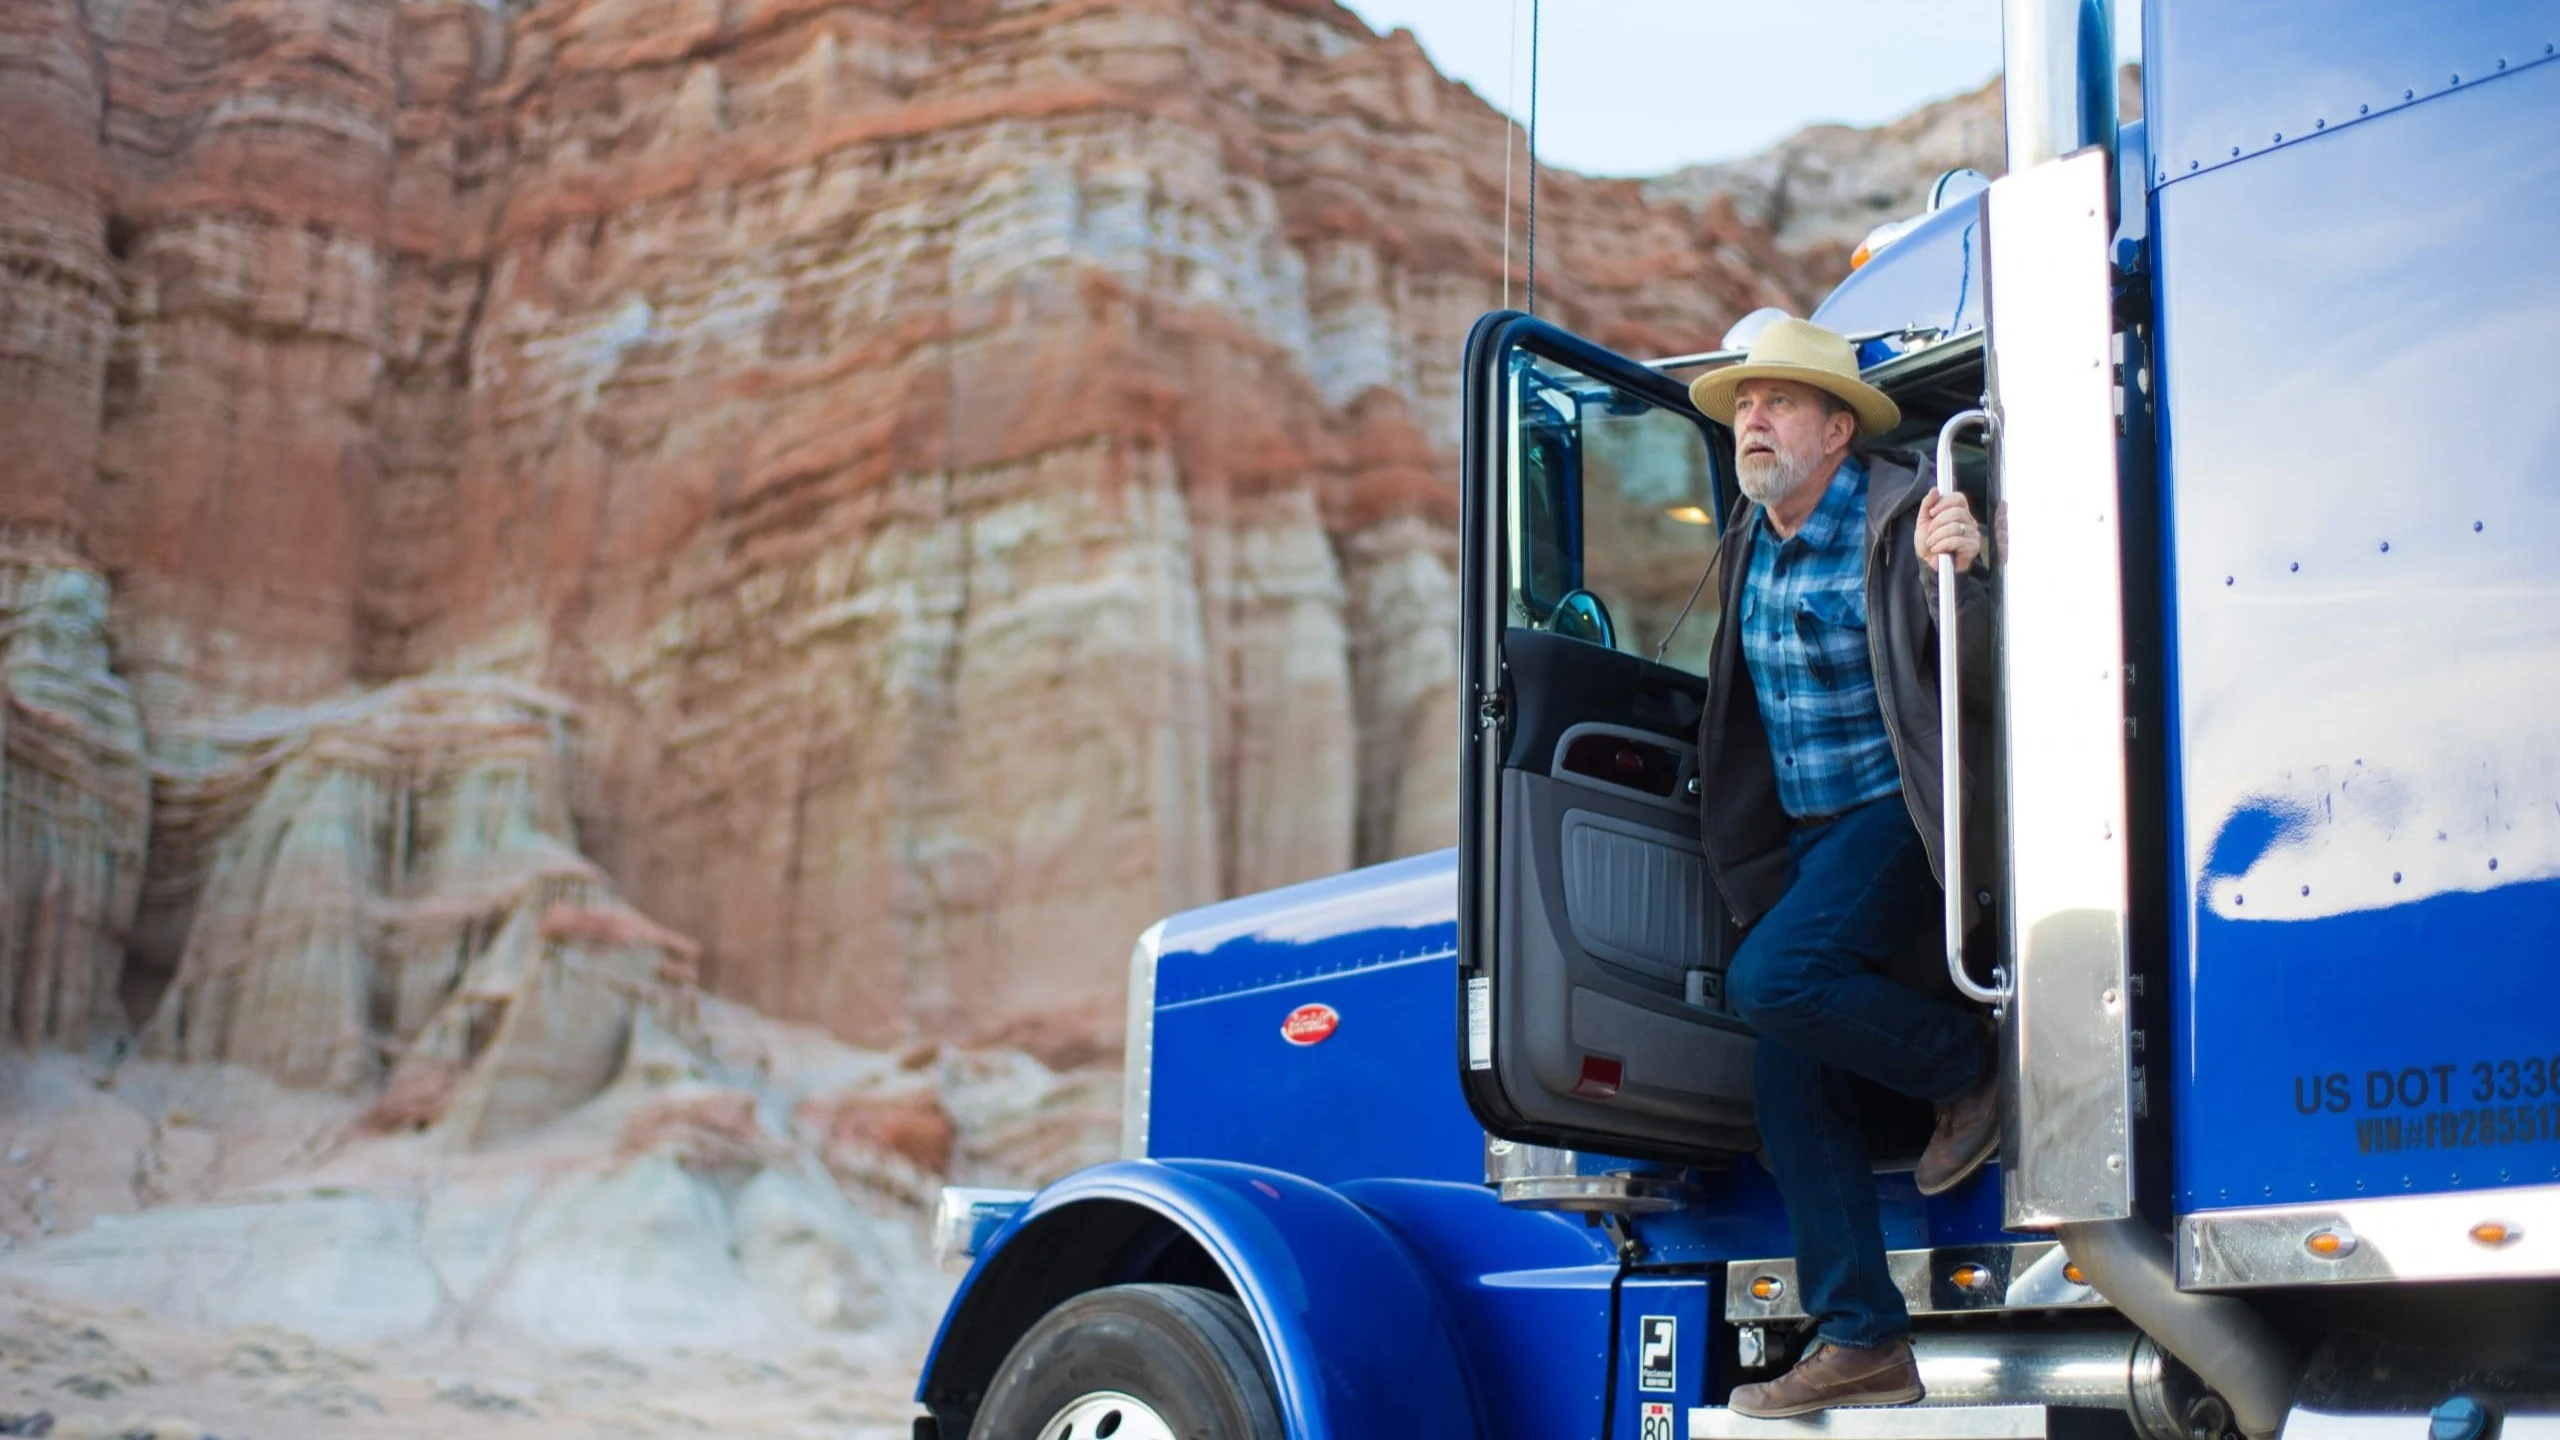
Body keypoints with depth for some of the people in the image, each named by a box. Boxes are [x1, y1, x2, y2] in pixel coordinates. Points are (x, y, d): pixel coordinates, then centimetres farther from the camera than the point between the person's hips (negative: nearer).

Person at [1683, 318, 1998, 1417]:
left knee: (1771, 982, -28)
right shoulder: (1750, 541, 9)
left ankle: (1968, 1066, -2)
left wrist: (1956, 577, -39)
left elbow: (1982, 683, -22)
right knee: (1789, 1078, 2)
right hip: (1807, 832, 8)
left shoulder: (1902, 518, -15)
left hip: (1898, 817, -8)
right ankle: (1863, 1343, 8)